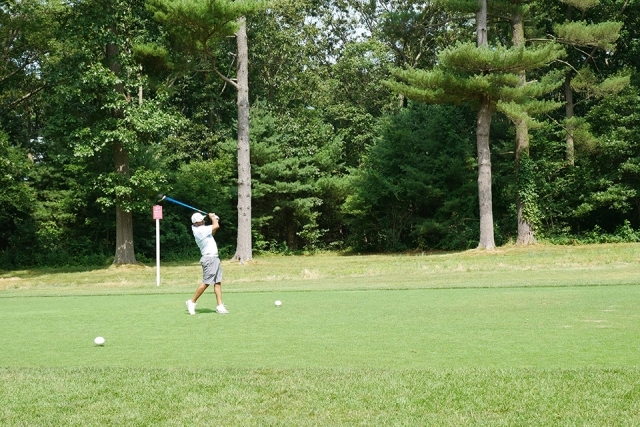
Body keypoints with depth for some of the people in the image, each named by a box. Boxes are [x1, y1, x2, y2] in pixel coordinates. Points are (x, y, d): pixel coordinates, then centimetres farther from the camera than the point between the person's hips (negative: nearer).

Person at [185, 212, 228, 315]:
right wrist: (212, 217, 0)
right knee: (206, 283, -7)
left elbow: (213, 231, 29)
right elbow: (216, 226, -18)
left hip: (214, 258, 10)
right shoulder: (200, 230, -16)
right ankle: (192, 302, 4)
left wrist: (214, 219, 14)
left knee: (218, 282, 5)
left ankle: (219, 306, 3)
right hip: (209, 259, -10)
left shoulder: (201, 229, 13)